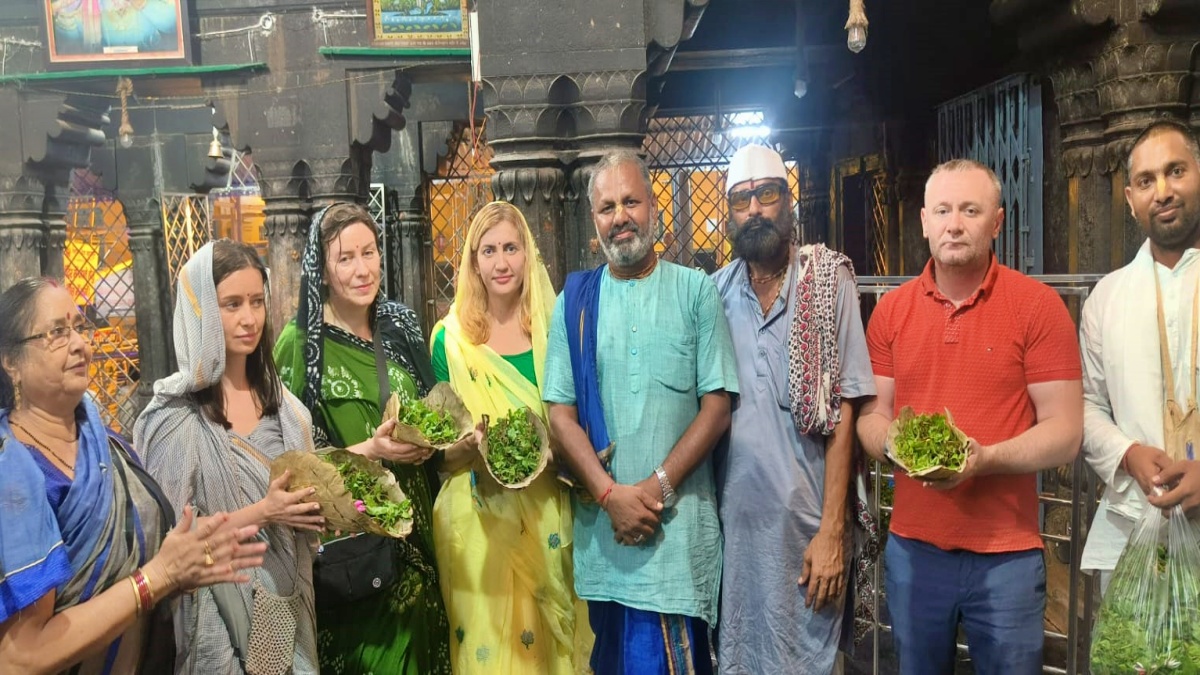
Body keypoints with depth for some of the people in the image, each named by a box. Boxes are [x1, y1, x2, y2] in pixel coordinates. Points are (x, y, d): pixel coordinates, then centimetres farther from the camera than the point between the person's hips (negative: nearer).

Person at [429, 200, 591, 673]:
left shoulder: (552, 326, 1)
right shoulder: (451, 338, -1)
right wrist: (470, 446, -15)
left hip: (547, 507, 1)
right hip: (476, 513, -1)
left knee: (549, 634, 10)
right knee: (486, 631, 6)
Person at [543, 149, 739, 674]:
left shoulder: (696, 291, 1)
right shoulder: (575, 299, 6)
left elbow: (717, 406, -4)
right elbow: (561, 413, 1)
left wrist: (658, 487, -13)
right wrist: (611, 494, -11)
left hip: (679, 517, -2)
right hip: (601, 518, 3)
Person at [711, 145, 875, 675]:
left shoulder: (829, 283, -4)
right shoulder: (716, 291, 4)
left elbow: (842, 411, -7)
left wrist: (832, 529, -10)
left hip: (803, 520, -3)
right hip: (732, 516, 3)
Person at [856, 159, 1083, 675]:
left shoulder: (1038, 305, -6)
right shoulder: (891, 310, 4)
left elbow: (1065, 432, -7)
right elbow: (871, 416, 7)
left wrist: (984, 457, -22)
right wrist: (896, 442, -15)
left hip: (1007, 555, -3)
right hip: (912, 548, 3)